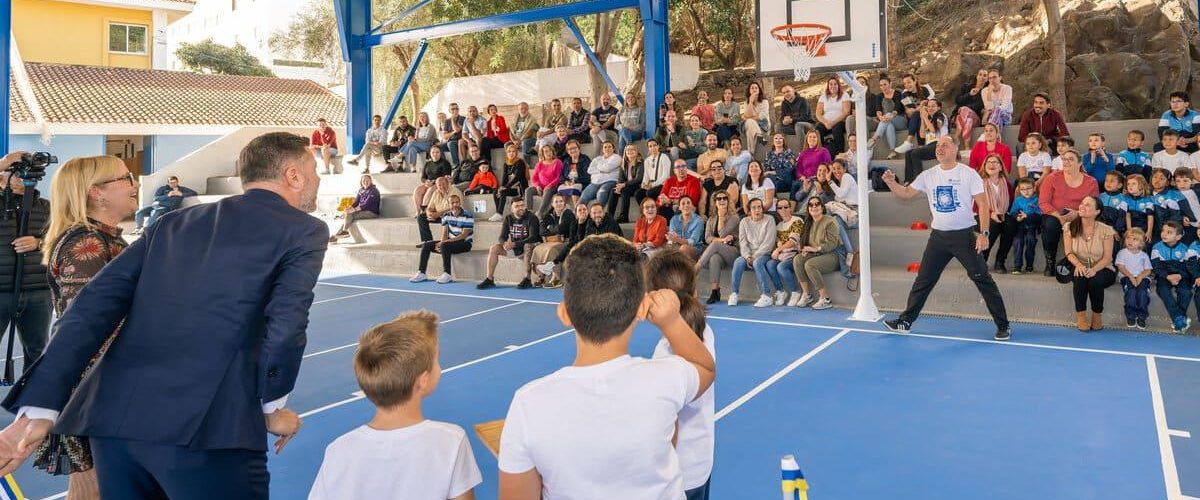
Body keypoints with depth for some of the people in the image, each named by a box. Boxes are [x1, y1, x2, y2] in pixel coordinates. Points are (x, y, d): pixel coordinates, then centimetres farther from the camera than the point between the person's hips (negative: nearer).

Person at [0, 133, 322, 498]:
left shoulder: (173, 224, 18)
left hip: (116, 415, 6)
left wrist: (39, 407, 6)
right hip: (206, 425, -6)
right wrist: (273, 405, 6)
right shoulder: (304, 230, 2)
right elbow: (284, 328, -11)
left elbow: (95, 305, 9)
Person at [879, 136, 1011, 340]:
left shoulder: (968, 174, -6)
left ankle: (1003, 326, 7)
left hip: (964, 235, -4)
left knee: (983, 280, -3)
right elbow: (906, 193, 9)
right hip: (938, 236, 4)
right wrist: (891, 183, -11)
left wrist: (984, 233, -16)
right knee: (923, 281, 7)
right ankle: (905, 321, 16)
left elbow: (983, 204, -7)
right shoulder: (928, 175, 5)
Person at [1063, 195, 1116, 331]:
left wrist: (1094, 269, -28)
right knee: (1080, 277, -34)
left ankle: (1098, 315, -9)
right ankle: (1081, 315, -17)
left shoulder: (1105, 230, -6)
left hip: (1102, 269, -1)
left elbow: (1107, 257, -9)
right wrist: (1078, 264, -27)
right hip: (1080, 268, 1)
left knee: (1095, 280, -35)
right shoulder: (1070, 228, 0)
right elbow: (1069, 252, -5)